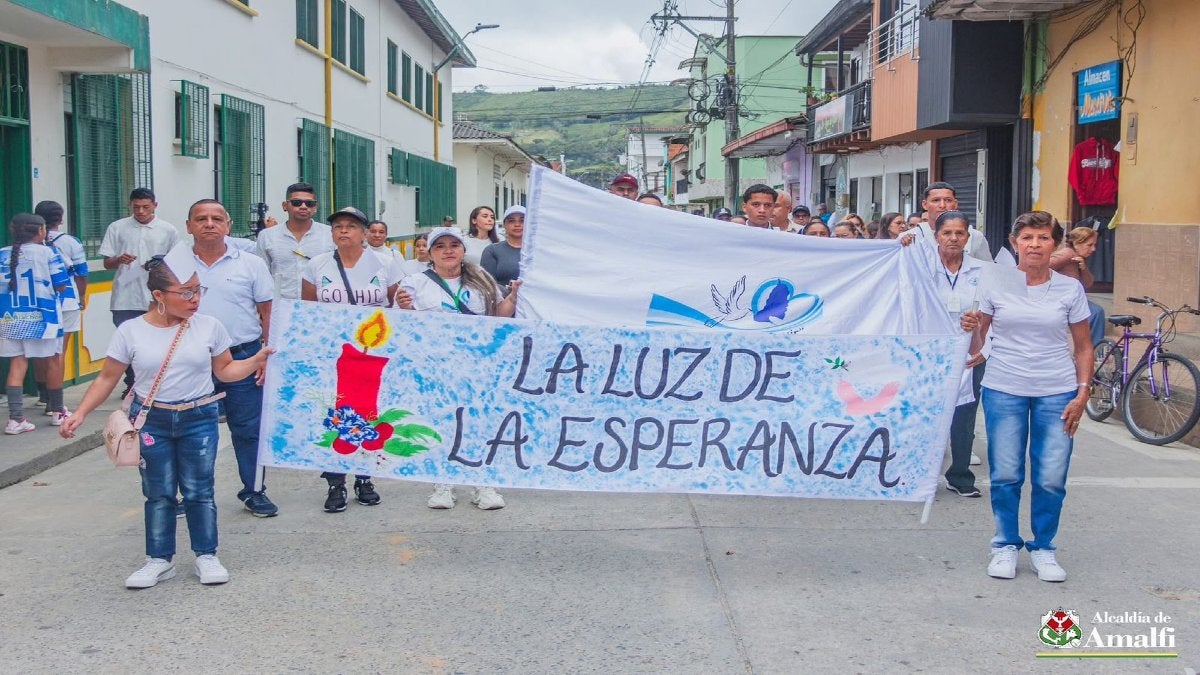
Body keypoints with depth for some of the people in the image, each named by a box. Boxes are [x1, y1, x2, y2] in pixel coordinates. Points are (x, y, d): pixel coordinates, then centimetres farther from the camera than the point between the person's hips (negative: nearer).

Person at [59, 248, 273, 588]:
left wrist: (255, 361, -10)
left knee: (199, 490, 5)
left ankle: (206, 556, 18)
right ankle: (159, 560, 19)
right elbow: (107, 378, 2)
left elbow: (225, 370, 7)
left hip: (199, 419, 0)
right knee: (158, 494, 7)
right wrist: (80, 414, -5)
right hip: (151, 421, 0)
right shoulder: (130, 332, -5)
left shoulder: (209, 327, -2)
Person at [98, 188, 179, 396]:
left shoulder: (168, 230, 6)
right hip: (125, 299, 1)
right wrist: (119, 259, -14)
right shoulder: (117, 228, 7)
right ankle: (132, 385, 16)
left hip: (157, 299, -1)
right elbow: (107, 263, 8)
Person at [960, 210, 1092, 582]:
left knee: (1051, 479, -1)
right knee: (1005, 475, 2)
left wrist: (1082, 393, -2)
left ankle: (1043, 548, 18)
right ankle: (1006, 545, 20)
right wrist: (971, 330, -11)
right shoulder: (995, 285, 1)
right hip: (1004, 390, 0)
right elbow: (978, 337, 11)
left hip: (1057, 393, 0)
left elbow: (1083, 347, 7)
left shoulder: (1070, 289, 1)